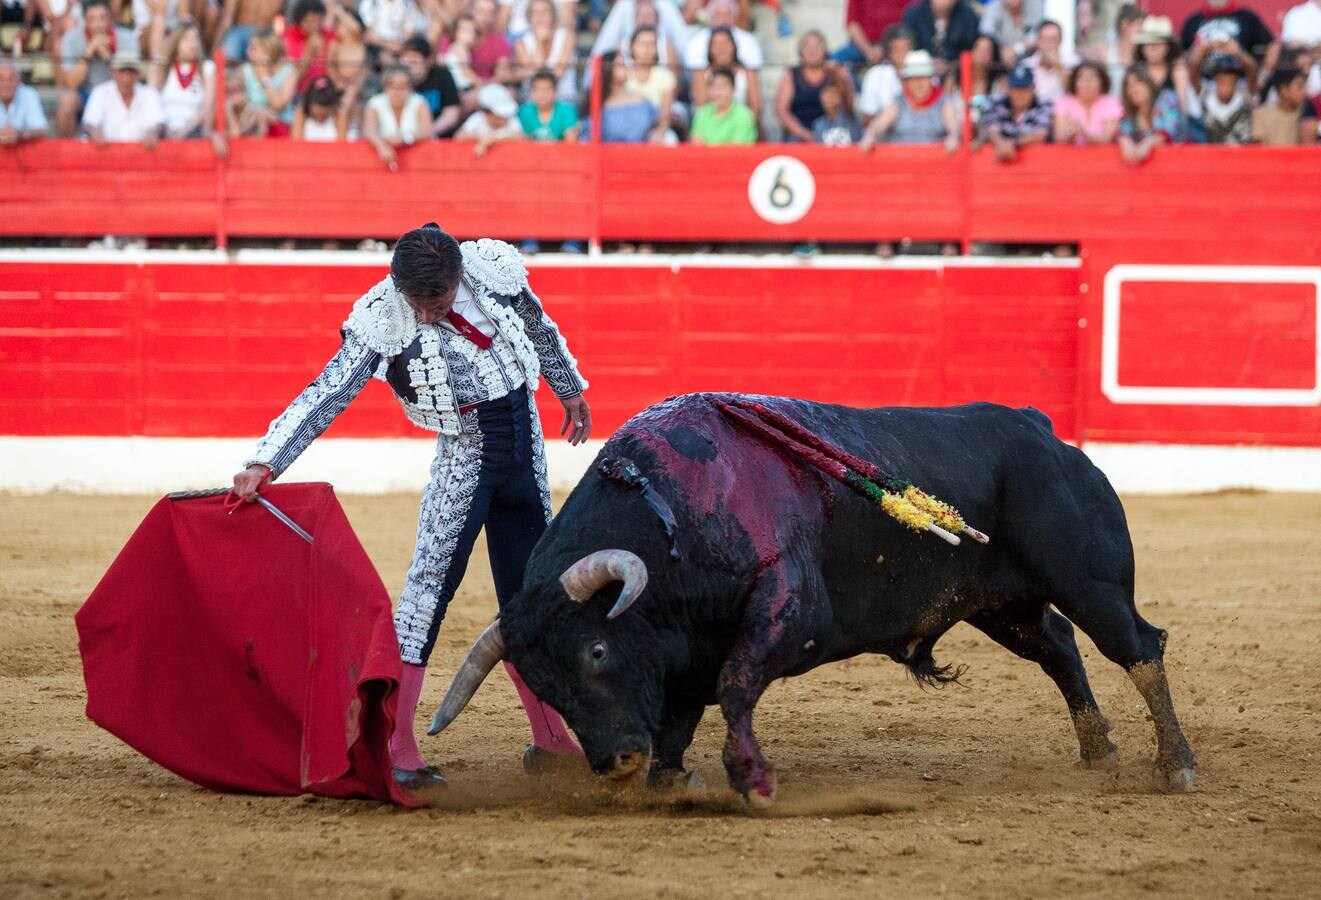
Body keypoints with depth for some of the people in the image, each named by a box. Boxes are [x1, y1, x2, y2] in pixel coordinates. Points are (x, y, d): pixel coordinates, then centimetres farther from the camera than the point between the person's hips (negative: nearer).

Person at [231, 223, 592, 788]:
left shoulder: (494, 267, -9)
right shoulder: (382, 320, -19)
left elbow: (541, 330, 11)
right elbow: (326, 396, -23)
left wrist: (570, 390, 27)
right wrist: (265, 464, -33)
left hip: (525, 442, 4)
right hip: (465, 453, -4)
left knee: (528, 592, 12)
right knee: (432, 579, -15)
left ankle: (548, 735, 25)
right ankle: (396, 743, -17)